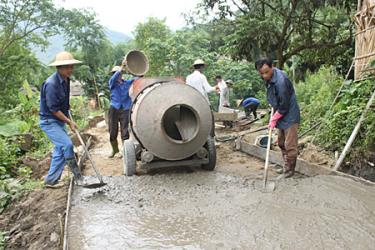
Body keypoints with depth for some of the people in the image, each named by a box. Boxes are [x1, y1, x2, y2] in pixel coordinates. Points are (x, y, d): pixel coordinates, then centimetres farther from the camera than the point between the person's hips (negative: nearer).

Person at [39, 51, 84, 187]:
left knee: (61, 149, 9)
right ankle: (77, 177, -5)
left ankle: (51, 180, 20)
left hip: (60, 120, 9)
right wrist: (69, 122, -18)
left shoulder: (66, 80, 3)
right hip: (49, 121, -9)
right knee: (67, 145, -18)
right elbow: (53, 109, -23)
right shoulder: (51, 83, -24)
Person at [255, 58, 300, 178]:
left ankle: (290, 169, 15)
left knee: (290, 145, -1)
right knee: (281, 143, 18)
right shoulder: (268, 78, -2)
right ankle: (286, 165, 33)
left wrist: (273, 119, -14)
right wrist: (274, 117, 13)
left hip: (290, 116, -9)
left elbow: (284, 106, -24)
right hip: (281, 115, 9)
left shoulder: (281, 81, -29)